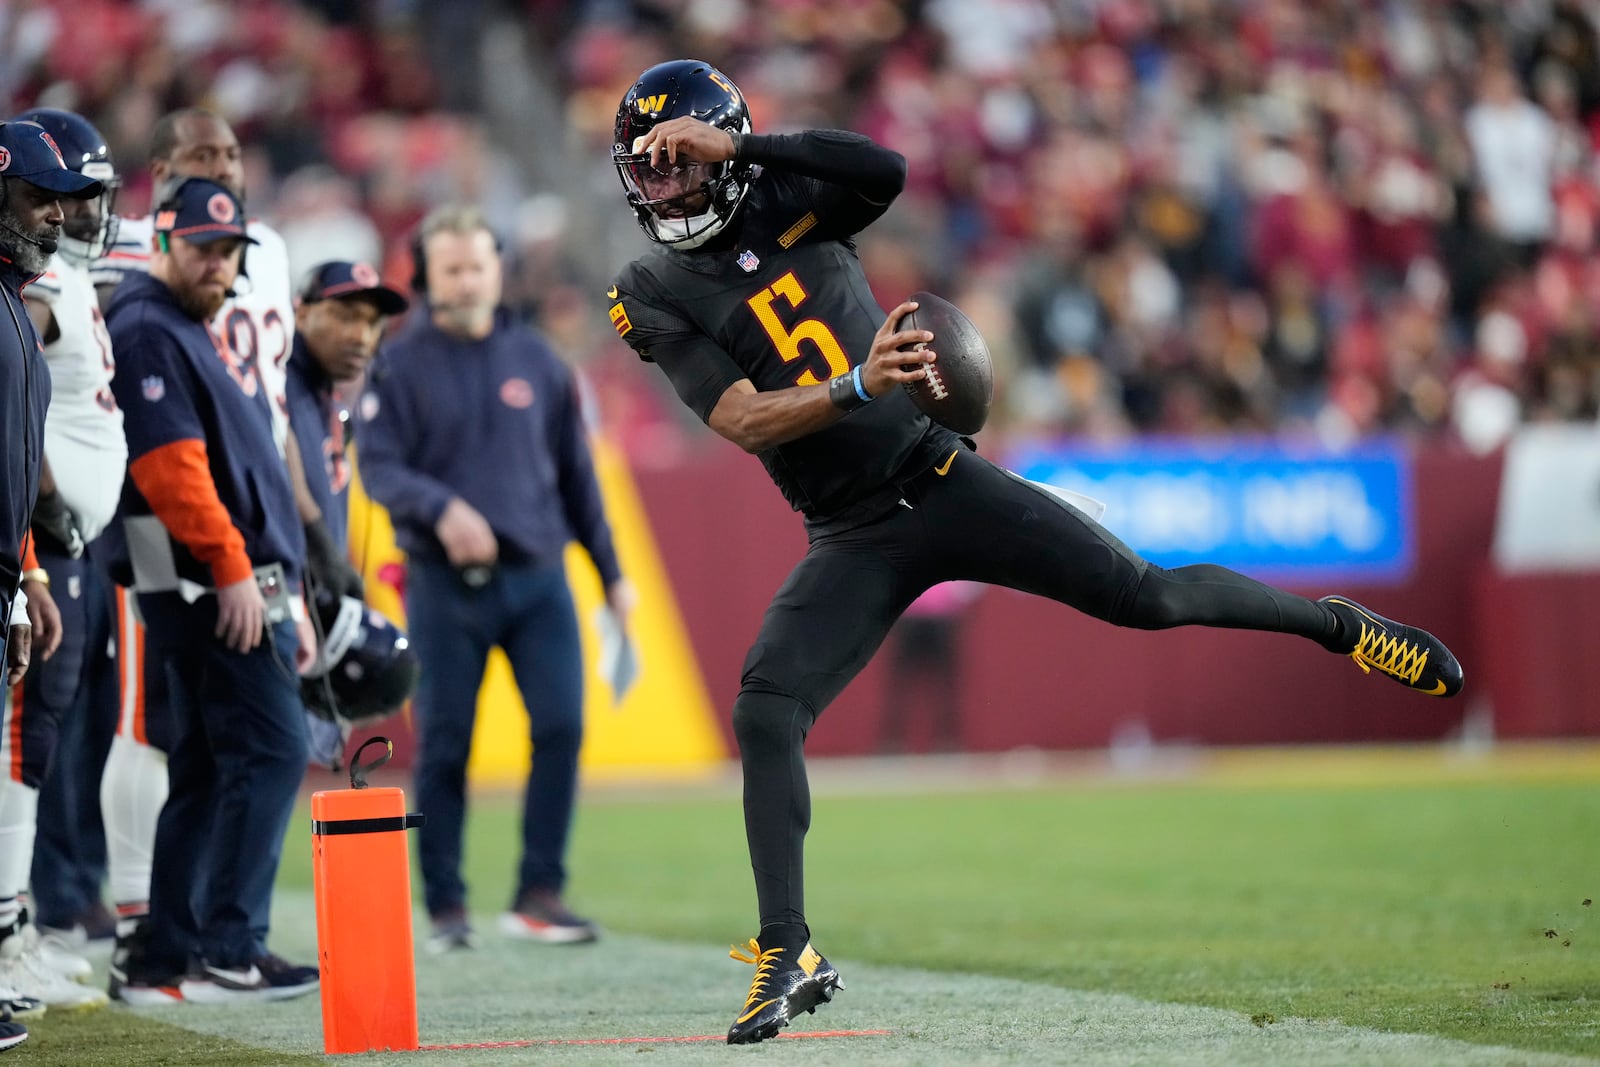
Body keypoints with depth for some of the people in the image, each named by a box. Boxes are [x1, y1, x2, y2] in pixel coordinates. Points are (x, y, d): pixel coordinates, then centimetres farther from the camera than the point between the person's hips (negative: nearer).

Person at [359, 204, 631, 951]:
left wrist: (611, 573, 17)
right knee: (443, 744, 0)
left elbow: (575, 473, 17)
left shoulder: (536, 359, 12)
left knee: (561, 725, -10)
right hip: (444, 582, -2)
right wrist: (441, 508, -25)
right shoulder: (400, 366, 2)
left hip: (537, 577, 2)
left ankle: (539, 895, -1)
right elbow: (378, 468, -6)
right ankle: (446, 908, 10)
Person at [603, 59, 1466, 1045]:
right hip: (852, 538, 0)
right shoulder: (657, 296, -2)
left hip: (940, 476, 0)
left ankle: (1337, 625, 20)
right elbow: (744, 420, -15)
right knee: (765, 714, -17)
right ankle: (789, 958, -8)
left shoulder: (787, 201, 1)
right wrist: (857, 386, -31)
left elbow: (885, 170, -21)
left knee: (1145, 597, -4)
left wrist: (741, 143, -26)